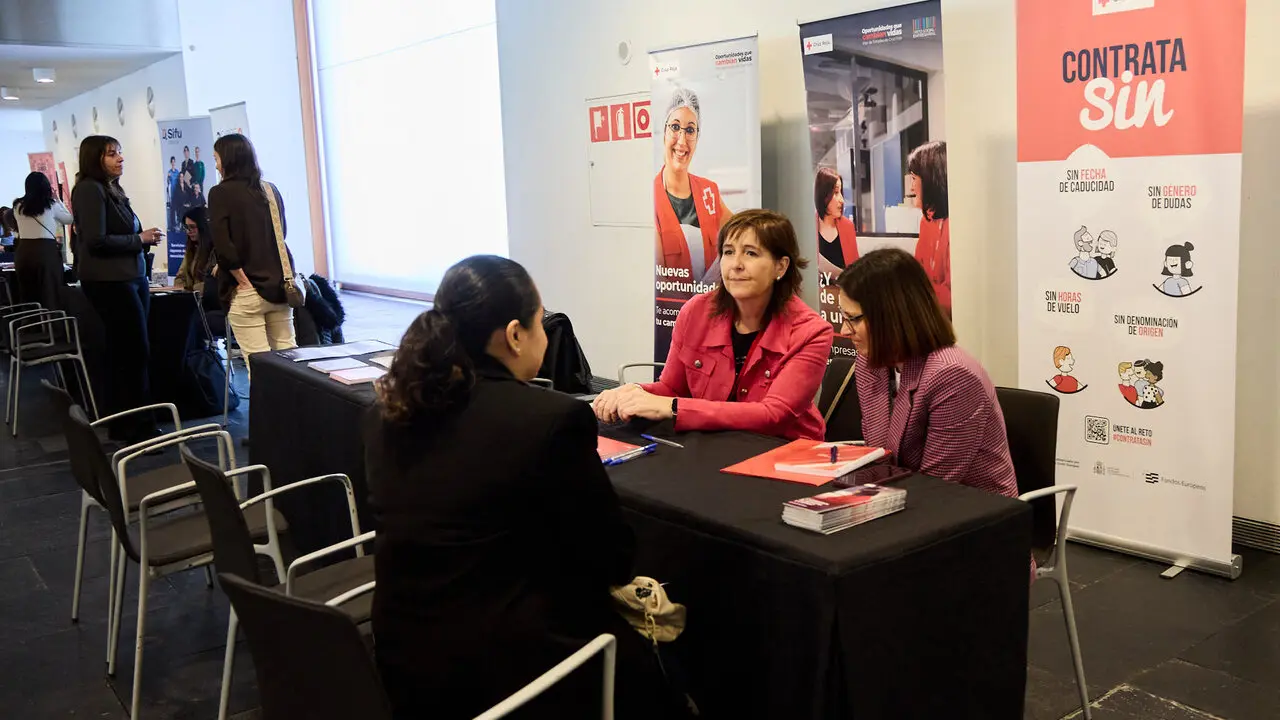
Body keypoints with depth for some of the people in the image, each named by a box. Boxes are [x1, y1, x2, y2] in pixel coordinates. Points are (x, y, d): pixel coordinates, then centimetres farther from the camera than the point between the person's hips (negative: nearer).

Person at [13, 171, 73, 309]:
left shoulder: (18, 206, 8)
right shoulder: (51, 205, -1)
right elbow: (69, 219, 15)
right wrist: (57, 199, 23)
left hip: (22, 252, 4)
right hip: (46, 251, -4)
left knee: (27, 299, 9)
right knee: (51, 296, 0)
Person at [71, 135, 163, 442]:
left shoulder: (112, 189, 16)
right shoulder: (89, 189, -11)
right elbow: (97, 241, -19)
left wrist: (145, 239, 0)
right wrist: (140, 239, -11)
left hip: (131, 277, 9)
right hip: (109, 281, -9)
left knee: (123, 352, 12)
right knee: (136, 351, -6)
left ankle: (122, 423, 20)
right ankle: (140, 427, 1)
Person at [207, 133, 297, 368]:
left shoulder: (221, 193, -6)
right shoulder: (270, 189, 10)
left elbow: (223, 245, -15)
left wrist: (243, 282, -8)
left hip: (247, 291, -5)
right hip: (279, 285, 5)